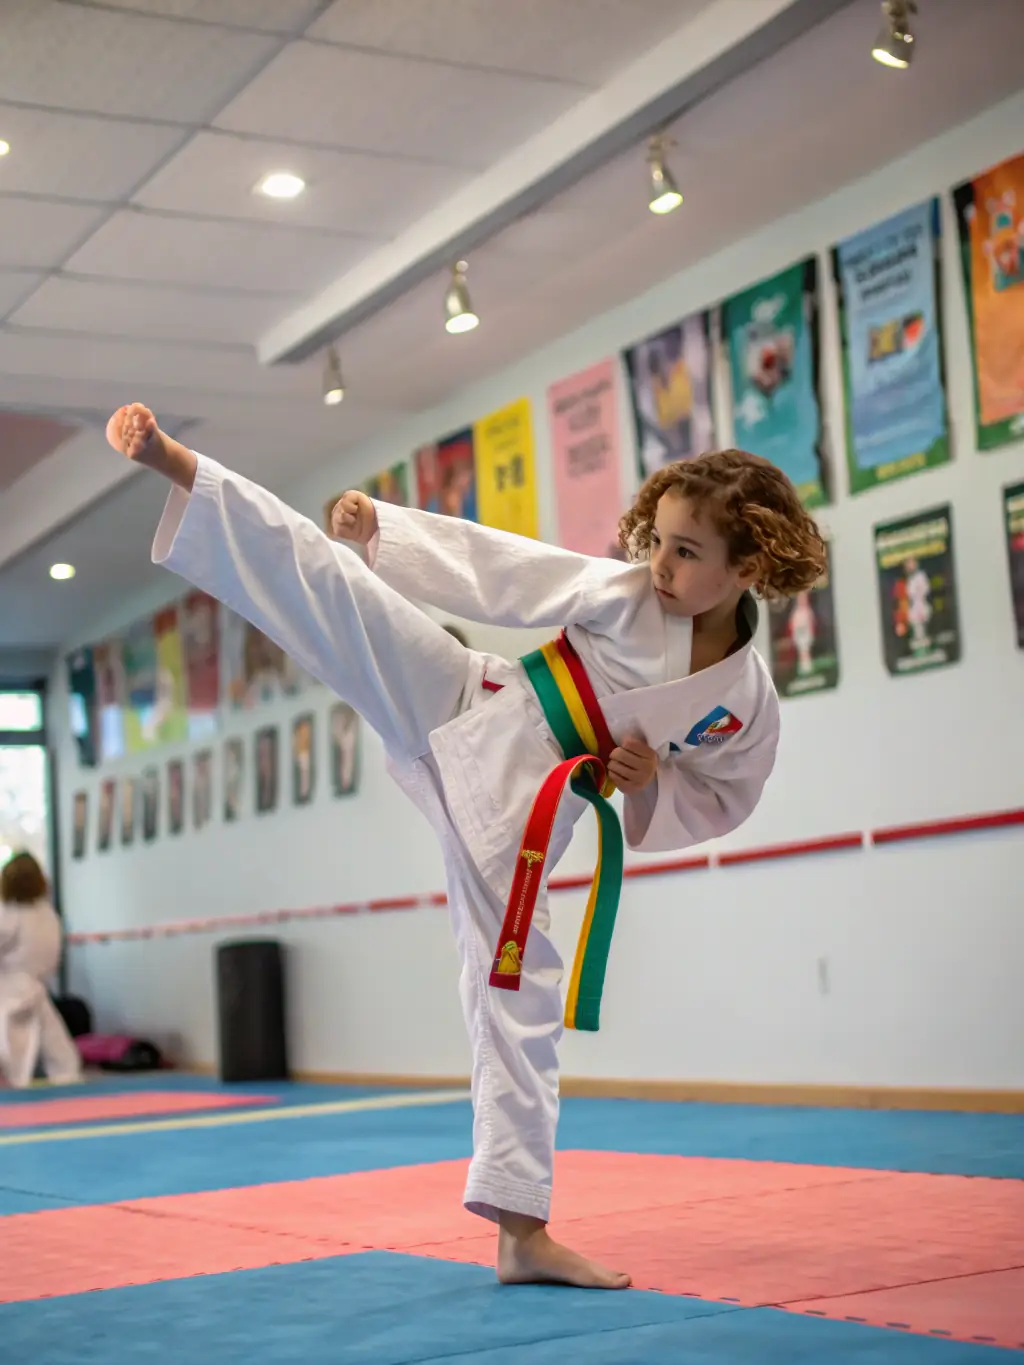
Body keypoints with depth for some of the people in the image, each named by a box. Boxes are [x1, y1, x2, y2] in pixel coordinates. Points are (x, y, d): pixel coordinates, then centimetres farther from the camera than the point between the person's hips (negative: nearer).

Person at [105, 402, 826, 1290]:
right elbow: (491, 566, -6)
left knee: (519, 997, 2)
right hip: (462, 715, -1)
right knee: (324, 579, -19)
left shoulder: (750, 705, -2)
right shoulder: (622, 591, -7)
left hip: (522, 815, 1)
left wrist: (651, 783, -9)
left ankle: (522, 1230, 11)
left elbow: (711, 808, 12)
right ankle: (173, 462, -20)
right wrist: (379, 528, -16)